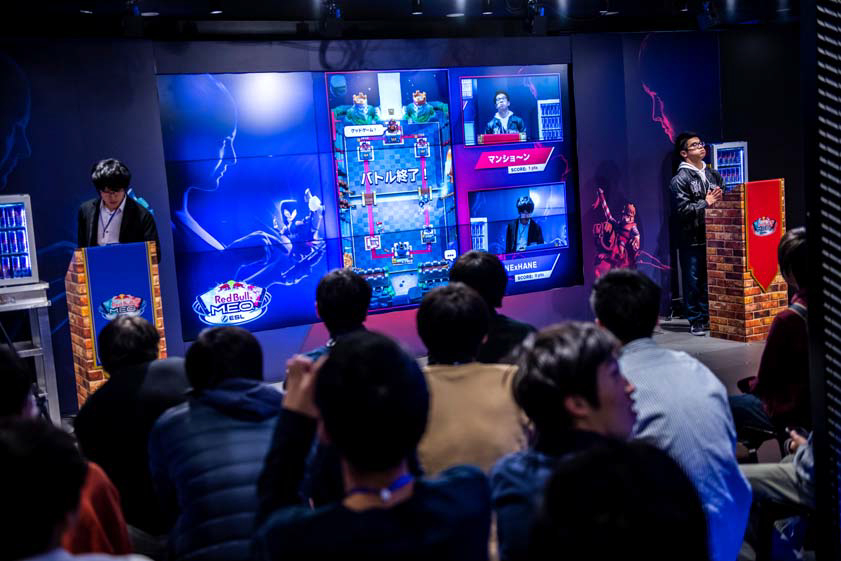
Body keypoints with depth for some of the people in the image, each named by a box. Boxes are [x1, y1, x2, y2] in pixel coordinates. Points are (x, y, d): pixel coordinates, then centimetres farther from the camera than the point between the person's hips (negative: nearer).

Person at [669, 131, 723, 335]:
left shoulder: (713, 174, 14)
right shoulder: (680, 180, -5)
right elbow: (681, 210, -14)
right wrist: (705, 204, -16)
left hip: (713, 236, 5)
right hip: (692, 239, -5)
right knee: (693, 280, -1)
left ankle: (709, 318, 18)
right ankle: (696, 321, 8)